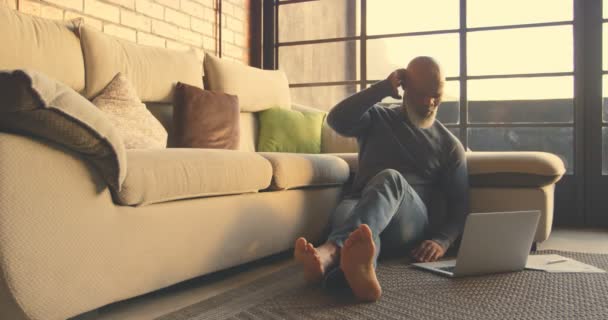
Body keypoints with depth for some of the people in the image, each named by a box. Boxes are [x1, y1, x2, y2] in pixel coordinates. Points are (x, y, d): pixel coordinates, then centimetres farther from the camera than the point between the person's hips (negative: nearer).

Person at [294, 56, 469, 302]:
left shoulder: (450, 145, 16)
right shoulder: (377, 118, 17)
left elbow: (460, 205, 9)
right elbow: (337, 120, -5)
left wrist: (442, 241, -12)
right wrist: (383, 88, -6)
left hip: (410, 223, -1)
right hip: (359, 207, 1)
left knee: (390, 178, -36)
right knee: (347, 211, -38)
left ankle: (331, 251, -65)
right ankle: (359, 271, -75)